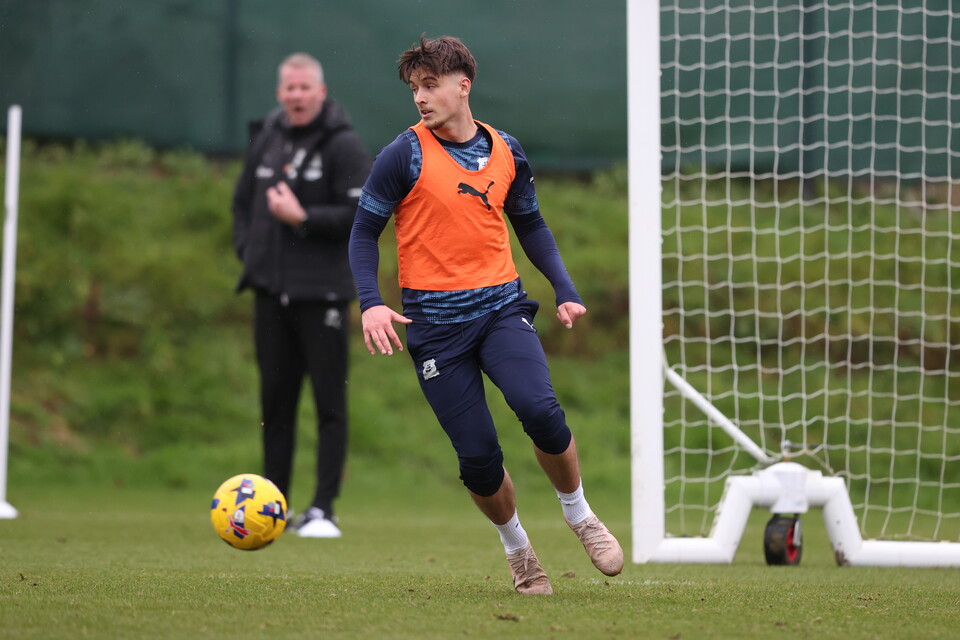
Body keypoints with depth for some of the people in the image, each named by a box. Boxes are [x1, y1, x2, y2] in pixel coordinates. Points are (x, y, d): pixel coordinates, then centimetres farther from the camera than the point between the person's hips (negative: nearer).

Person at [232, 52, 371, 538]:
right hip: (271, 292, 5)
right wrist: (248, 250, 10)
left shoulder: (343, 145, -5)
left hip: (322, 293, -5)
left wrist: (302, 218, -17)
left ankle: (323, 510, -3)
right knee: (276, 401, 8)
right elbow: (243, 200, 24)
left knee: (329, 403, -4)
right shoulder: (266, 138, 12)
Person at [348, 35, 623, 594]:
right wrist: (371, 303, -15)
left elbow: (531, 225, 21)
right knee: (478, 457, -6)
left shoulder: (506, 151, 7)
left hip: (501, 305, 2)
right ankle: (517, 547, 23)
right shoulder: (405, 155, -5)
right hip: (435, 324, -2)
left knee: (540, 409, -24)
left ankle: (580, 516, 2)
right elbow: (365, 230, 0)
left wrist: (565, 290, 10)